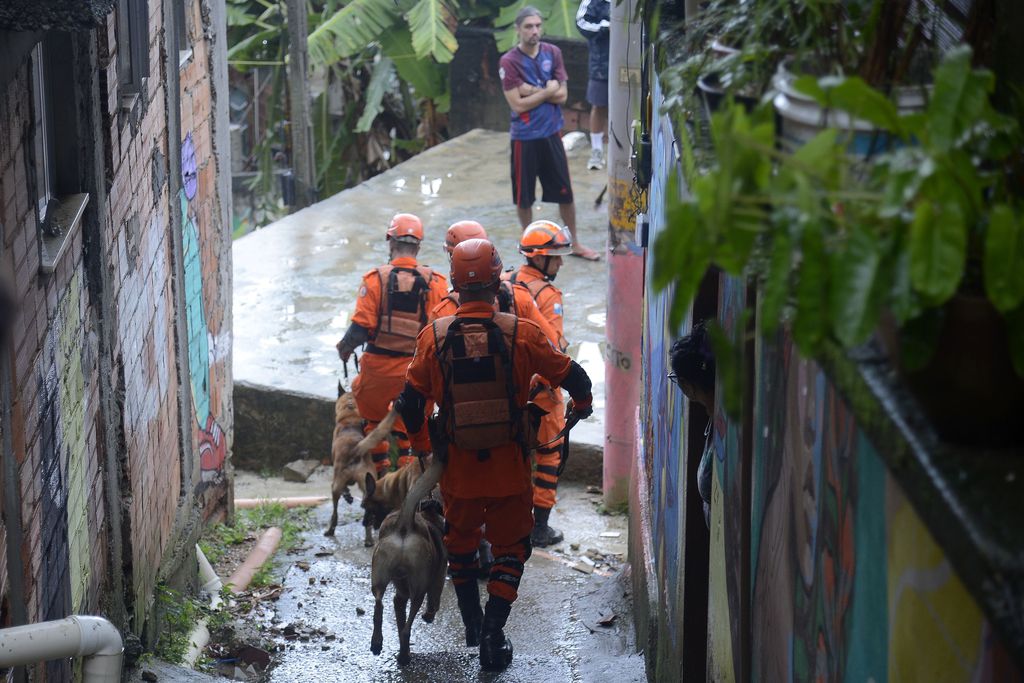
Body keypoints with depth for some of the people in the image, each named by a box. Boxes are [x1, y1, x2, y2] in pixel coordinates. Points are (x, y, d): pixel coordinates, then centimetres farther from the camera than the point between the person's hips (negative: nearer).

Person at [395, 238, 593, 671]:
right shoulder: (521, 334, -12)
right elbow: (574, 377, -3)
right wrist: (582, 406, 20)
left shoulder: (435, 336, -8)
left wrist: (421, 445, 15)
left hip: (457, 468, 1)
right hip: (510, 469, -1)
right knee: (509, 548, 14)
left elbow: (409, 403, -4)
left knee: (460, 545, 24)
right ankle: (492, 636, 4)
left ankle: (473, 625, 32)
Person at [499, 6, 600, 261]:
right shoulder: (509, 62, -13)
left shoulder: (552, 53, 0)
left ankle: (574, 244, 26)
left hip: (552, 133, 4)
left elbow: (562, 95, -5)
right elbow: (518, 104, -18)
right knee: (524, 196, 9)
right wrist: (547, 90, -14)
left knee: (565, 193, 11)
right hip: (524, 137, -4)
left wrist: (533, 91, -15)